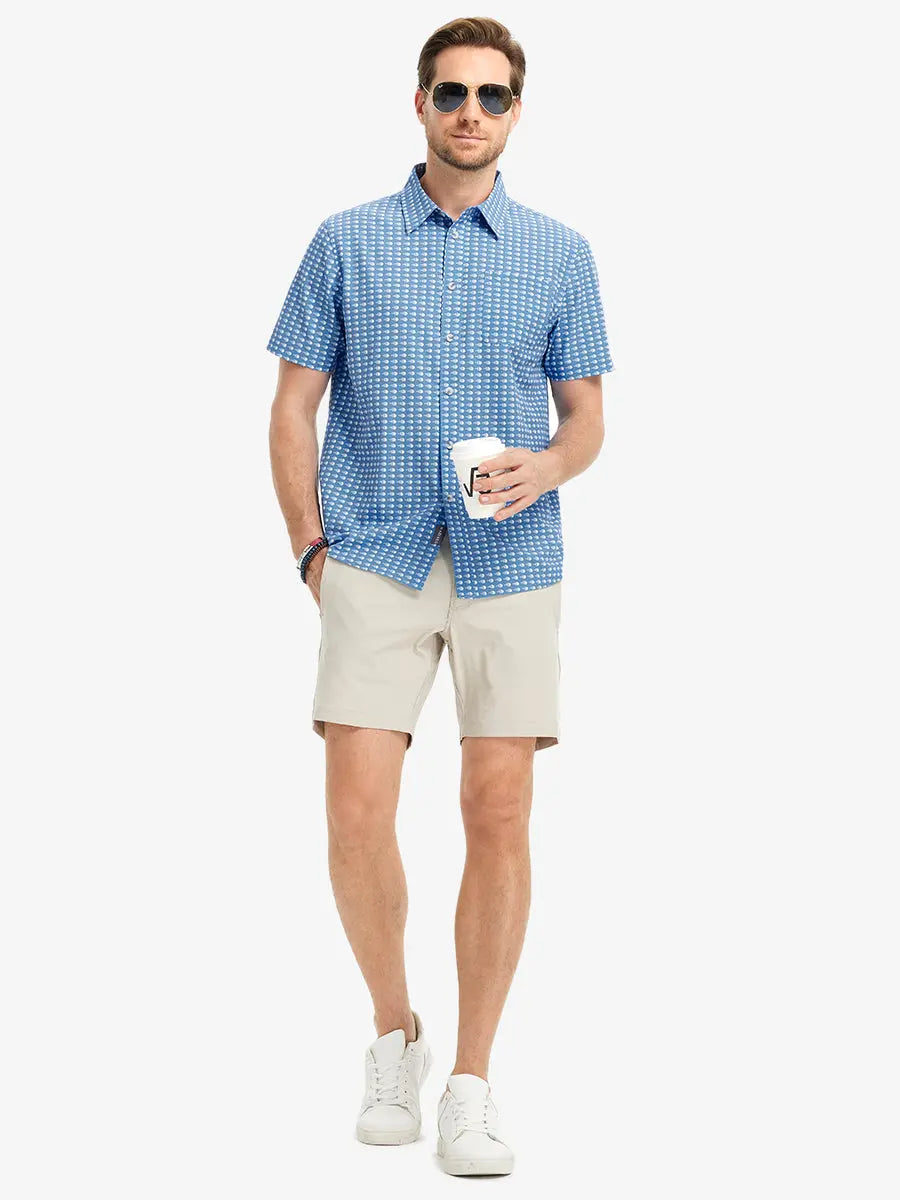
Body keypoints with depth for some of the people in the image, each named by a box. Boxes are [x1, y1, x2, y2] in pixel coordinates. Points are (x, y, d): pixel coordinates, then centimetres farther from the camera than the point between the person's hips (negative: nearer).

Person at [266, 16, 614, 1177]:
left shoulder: (560, 254, 9)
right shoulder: (347, 242, 8)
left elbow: (586, 415, 12)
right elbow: (294, 408, 9)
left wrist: (545, 464, -10)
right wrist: (312, 548, 0)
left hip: (511, 563, 1)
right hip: (376, 559, 0)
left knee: (498, 817, -3)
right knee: (358, 815, -9)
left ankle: (470, 1084, 10)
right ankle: (393, 1035, 17)